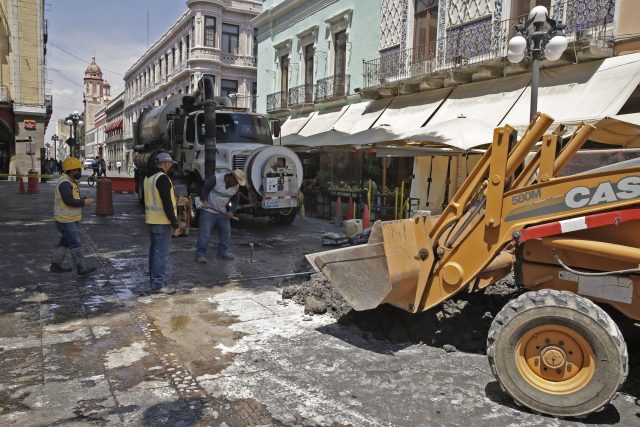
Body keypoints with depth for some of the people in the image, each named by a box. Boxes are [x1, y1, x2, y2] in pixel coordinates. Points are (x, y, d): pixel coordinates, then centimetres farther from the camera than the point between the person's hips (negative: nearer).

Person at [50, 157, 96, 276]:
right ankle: (82, 268, -4)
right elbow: (69, 201, -27)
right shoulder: (64, 182, -19)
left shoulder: (71, 181, 15)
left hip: (70, 219, 11)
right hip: (65, 219, -11)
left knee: (65, 242, 18)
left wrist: (85, 199, 2)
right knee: (75, 243, -8)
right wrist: (84, 202, -18)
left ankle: (55, 265, 28)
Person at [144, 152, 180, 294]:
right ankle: (158, 285, -2)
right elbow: (167, 203, -21)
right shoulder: (162, 178, -17)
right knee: (161, 253, -5)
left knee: (154, 250, 17)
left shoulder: (148, 177, 14)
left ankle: (154, 280, 25)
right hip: (162, 222, -10)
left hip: (151, 221, 10)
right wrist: (175, 224, -18)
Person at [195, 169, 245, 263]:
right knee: (204, 233, -7)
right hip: (208, 211, -6)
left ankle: (223, 252, 24)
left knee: (226, 232, 9)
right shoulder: (215, 178, -18)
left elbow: (235, 201, 9)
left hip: (222, 213, 6)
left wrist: (232, 211, -6)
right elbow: (204, 189, -13)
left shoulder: (236, 186, 0)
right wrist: (205, 201, -26)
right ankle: (200, 254, -1)